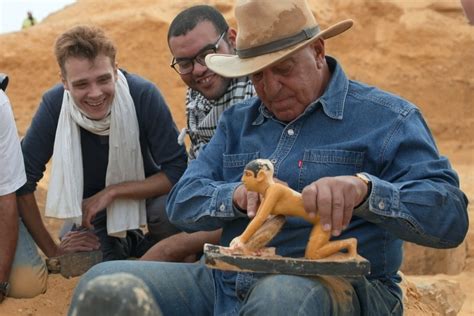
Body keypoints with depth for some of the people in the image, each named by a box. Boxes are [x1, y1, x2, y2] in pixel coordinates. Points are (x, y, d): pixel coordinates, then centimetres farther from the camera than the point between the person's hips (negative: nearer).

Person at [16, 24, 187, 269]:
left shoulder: (144, 95, -28)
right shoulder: (54, 105, -24)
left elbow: (177, 171, -26)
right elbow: (23, 180, -17)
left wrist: (112, 193, -30)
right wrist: (51, 250, -14)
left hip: (146, 191, -2)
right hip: (92, 203, 2)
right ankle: (128, 244, 17)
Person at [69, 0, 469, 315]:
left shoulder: (385, 117, 0)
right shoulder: (238, 121, 18)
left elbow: (450, 218, -11)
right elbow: (182, 202, 8)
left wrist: (364, 189, -30)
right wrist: (235, 196, -15)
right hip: (227, 283, 5)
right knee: (104, 280, -13)